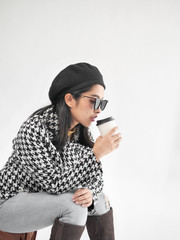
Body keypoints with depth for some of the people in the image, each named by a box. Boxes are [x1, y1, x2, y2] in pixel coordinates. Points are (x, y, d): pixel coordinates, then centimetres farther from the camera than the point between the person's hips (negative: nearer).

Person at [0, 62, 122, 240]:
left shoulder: (81, 130, -4)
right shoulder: (33, 130, -28)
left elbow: (95, 178, -1)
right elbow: (54, 183, -28)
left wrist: (90, 193, -25)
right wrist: (96, 153, -31)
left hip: (43, 197, 8)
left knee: (99, 199, 0)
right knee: (73, 205, -27)